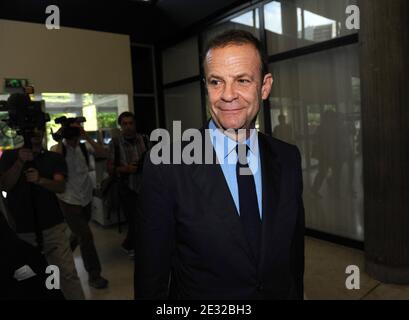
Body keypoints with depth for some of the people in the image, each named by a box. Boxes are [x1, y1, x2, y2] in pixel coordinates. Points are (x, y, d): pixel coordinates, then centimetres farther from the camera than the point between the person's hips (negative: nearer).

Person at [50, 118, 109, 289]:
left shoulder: (84, 147, 1)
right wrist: (60, 140, -25)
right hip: (69, 200, -5)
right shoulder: (58, 148, -8)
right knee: (86, 236, -7)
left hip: (86, 198, 5)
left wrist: (87, 137, -21)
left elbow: (102, 153, -15)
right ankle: (94, 275, 9)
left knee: (78, 234, 22)